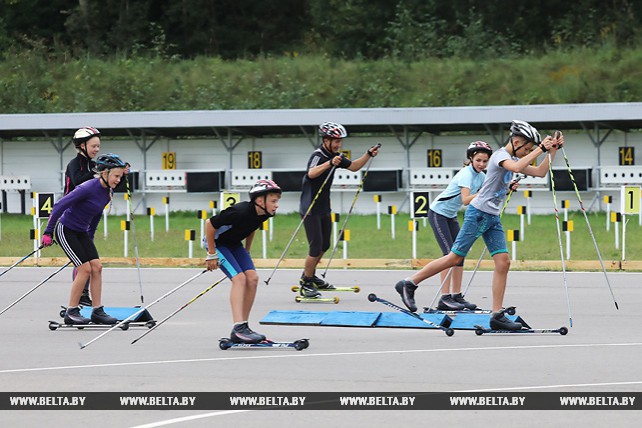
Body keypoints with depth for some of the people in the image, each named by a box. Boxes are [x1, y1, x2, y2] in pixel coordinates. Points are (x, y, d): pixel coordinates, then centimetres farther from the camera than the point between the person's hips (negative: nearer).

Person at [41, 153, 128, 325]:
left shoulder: (108, 193, 0)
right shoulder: (88, 188, -25)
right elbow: (59, 206, -23)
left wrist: (90, 237, 22)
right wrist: (48, 232, -20)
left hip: (82, 233, 8)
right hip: (66, 231, -8)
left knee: (97, 267, -2)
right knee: (85, 269, -13)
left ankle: (97, 311, 4)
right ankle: (71, 312, -3)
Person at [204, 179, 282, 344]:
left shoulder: (263, 214, -11)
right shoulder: (239, 212, -34)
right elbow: (210, 225, -25)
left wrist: (247, 252, 15)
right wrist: (212, 255, -18)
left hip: (234, 244, 8)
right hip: (217, 242, -8)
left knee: (252, 278, -8)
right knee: (239, 278, -22)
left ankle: (244, 326, -2)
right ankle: (238, 328, -28)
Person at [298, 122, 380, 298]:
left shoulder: (334, 156, 7)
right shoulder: (318, 156, -21)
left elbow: (353, 166, 17)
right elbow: (311, 173, -42)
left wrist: (368, 154, 2)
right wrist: (330, 164, -58)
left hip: (324, 208, 9)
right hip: (310, 209, -9)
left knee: (324, 245, 17)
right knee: (316, 247, -10)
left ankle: (310, 276, 34)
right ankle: (305, 285, 1)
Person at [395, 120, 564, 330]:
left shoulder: (513, 159, 16)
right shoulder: (500, 155, -12)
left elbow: (539, 172, 20)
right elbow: (516, 167, -33)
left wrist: (552, 151, 9)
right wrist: (540, 149, -28)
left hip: (493, 218, 9)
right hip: (478, 214, -9)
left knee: (503, 262, -2)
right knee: (455, 258, -7)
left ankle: (497, 315, -3)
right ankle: (408, 284, 2)